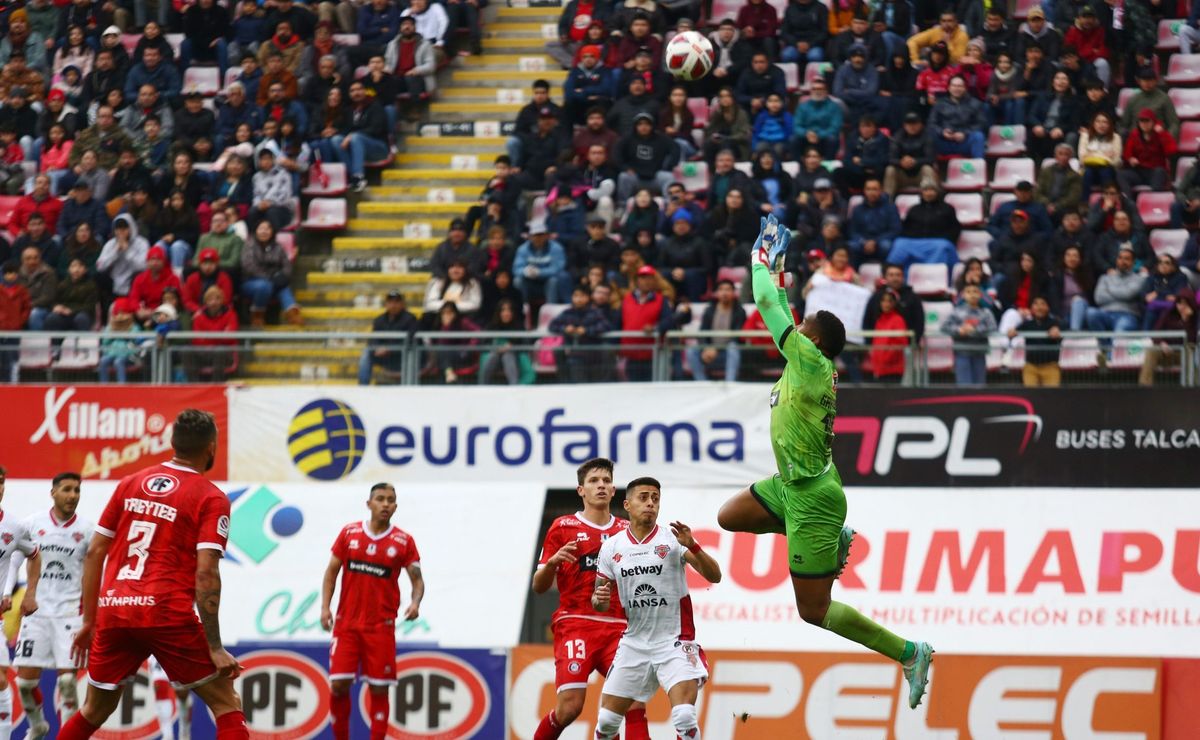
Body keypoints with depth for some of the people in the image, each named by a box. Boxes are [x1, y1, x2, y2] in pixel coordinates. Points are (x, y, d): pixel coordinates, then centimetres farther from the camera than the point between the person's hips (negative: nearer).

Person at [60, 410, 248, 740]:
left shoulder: (130, 483, 14)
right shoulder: (210, 498, -1)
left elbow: (94, 553, 14)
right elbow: (205, 573, -11)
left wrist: (89, 620, 21)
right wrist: (215, 649, -10)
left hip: (113, 613, 5)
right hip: (167, 613, -5)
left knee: (93, 713, 19)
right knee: (227, 706, 5)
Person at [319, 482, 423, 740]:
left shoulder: (404, 541, 0)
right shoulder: (349, 533, 4)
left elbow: (417, 579, 1)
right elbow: (331, 571, 8)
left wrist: (415, 602, -20)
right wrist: (325, 606, -4)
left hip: (381, 627, -1)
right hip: (346, 623, 1)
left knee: (379, 690, -1)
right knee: (339, 684, -5)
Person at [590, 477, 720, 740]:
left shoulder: (673, 540, -8)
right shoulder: (611, 547, 4)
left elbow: (714, 577, -17)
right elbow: (598, 602, 11)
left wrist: (692, 546, -33)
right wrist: (599, 599, -13)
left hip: (674, 642, -4)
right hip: (634, 642, 4)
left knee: (684, 718, -22)